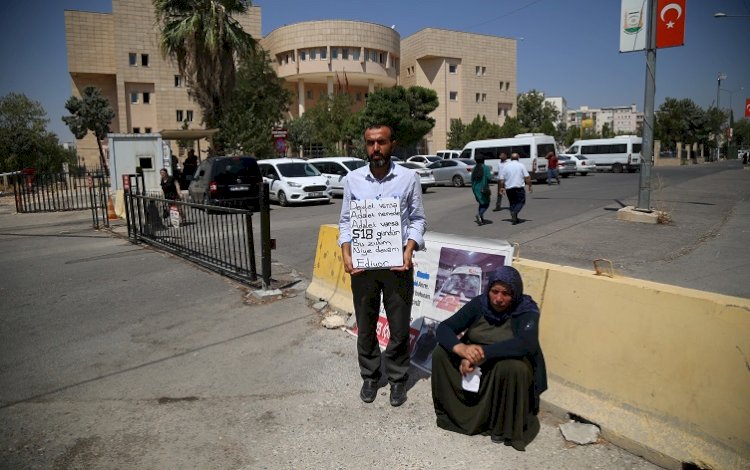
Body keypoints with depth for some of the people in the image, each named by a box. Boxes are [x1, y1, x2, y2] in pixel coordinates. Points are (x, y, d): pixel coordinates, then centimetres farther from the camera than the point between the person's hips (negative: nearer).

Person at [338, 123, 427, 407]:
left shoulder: (409, 178, -3)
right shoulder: (352, 179, 1)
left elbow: (418, 219, 1)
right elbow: (346, 221, 6)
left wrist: (409, 250, -14)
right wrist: (346, 254, -7)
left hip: (397, 263, -1)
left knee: (400, 326, 9)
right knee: (365, 326, 13)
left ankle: (397, 379, 28)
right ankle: (369, 376, 32)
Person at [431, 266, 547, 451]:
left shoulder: (526, 311, -18)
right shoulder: (479, 304, -10)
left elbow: (526, 344, -37)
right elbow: (443, 328, -16)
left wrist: (483, 352, -41)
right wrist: (461, 349, -37)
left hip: (511, 364, -3)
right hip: (476, 364, 3)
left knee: (511, 367, -36)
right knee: (441, 352, -17)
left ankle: (505, 428, -13)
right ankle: (452, 410, 1)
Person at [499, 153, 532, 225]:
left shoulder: (506, 166, 5)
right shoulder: (521, 165, -1)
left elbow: (502, 179, 3)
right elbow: (527, 177, -5)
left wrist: (502, 187, 12)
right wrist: (530, 186, 2)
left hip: (509, 188, 3)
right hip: (519, 187, -3)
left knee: (512, 203, 15)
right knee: (521, 201, 6)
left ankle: (515, 218, 14)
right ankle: (514, 212, -20)